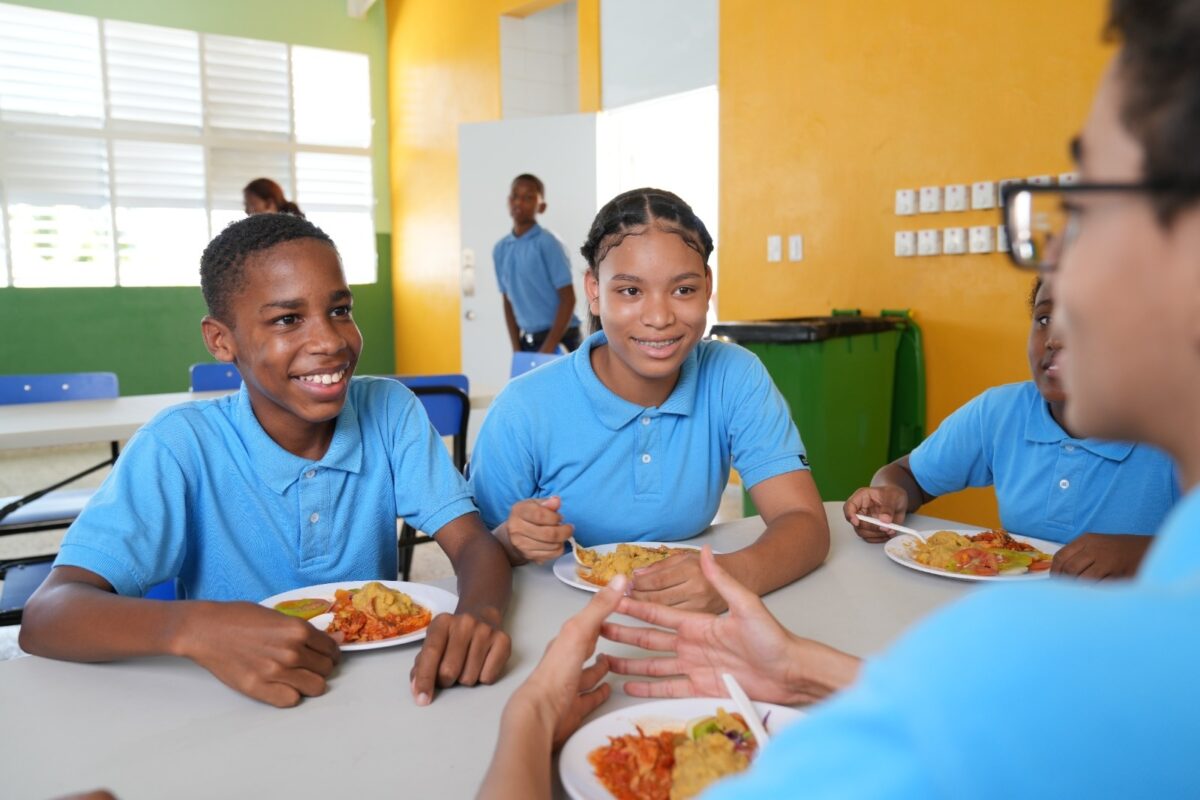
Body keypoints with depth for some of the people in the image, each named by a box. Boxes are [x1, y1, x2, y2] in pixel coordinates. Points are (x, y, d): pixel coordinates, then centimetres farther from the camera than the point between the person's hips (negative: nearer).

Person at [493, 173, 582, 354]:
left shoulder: (547, 243, -11)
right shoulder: (500, 250, 7)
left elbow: (568, 300, -12)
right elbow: (508, 302, 13)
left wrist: (548, 347, -16)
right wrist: (516, 348, 5)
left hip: (560, 340, -6)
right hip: (527, 341, 6)